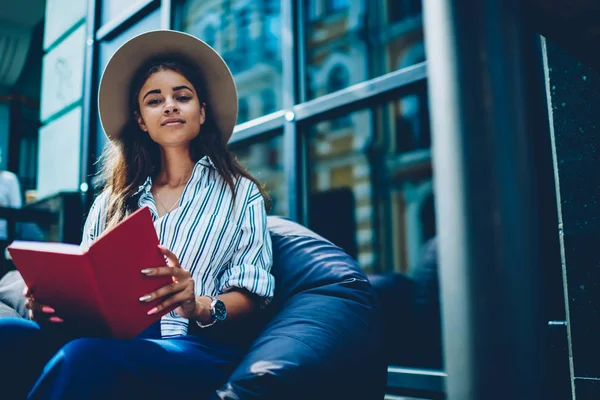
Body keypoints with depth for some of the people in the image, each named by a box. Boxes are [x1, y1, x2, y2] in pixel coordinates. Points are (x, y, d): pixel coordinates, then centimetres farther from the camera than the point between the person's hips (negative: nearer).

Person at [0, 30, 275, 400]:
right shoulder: (112, 200, 20)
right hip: (106, 335, 4)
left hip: (194, 345, -3)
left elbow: (250, 296, 2)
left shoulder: (240, 194, 10)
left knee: (86, 357, -36)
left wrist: (199, 307, -20)